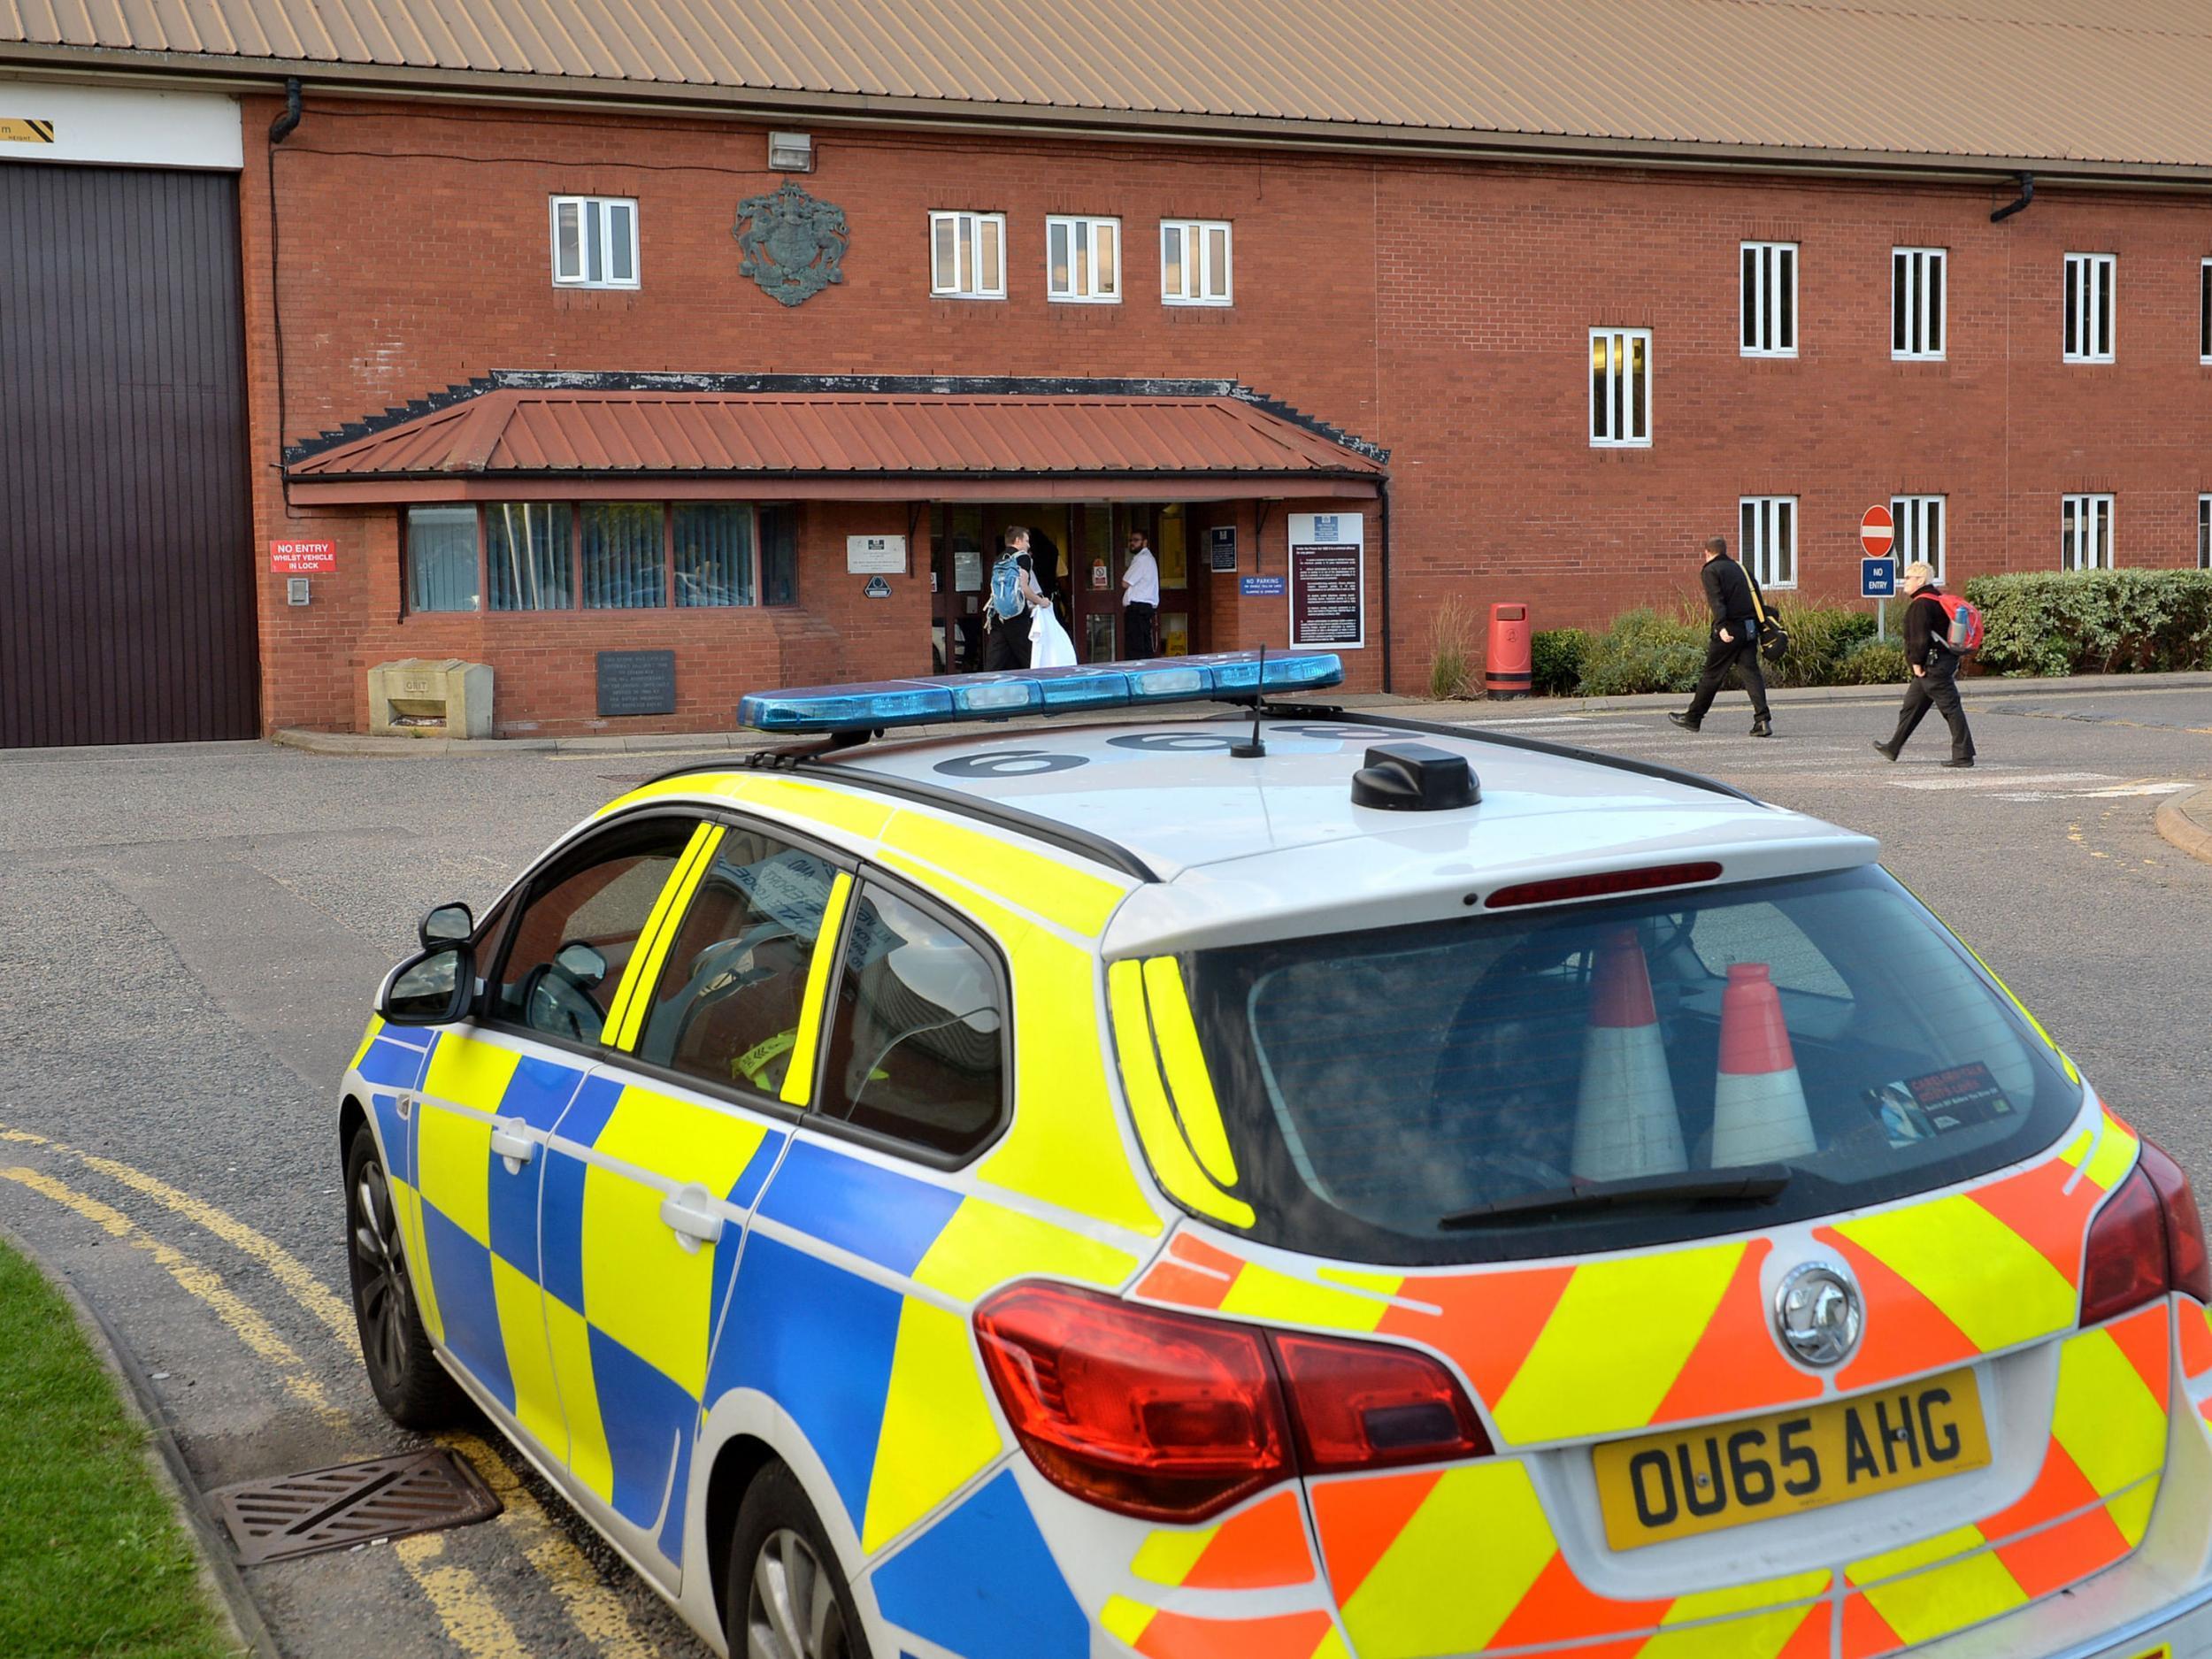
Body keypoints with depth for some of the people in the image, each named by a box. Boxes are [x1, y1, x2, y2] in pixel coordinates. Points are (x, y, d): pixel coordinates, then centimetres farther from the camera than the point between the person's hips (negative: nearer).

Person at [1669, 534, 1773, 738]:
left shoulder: (1710, 571, -1)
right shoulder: (1739, 568, 19)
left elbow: (1717, 601, -16)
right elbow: (1756, 599, 17)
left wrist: (1721, 627, -27)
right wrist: (1759, 627, 20)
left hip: (1728, 630, -5)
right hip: (1750, 628, 5)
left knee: (1711, 675, 5)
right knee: (1751, 672, 1)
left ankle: (1692, 719, 18)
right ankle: (1763, 720, -12)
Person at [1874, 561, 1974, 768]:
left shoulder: (1921, 605, -17)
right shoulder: (1938, 599, 15)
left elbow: (1920, 638, -22)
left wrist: (1917, 663, -13)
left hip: (1932, 665, -11)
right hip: (1945, 663, 11)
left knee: (1950, 708, -8)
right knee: (1911, 706, 19)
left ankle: (1963, 755, -7)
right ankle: (1893, 748, 29)